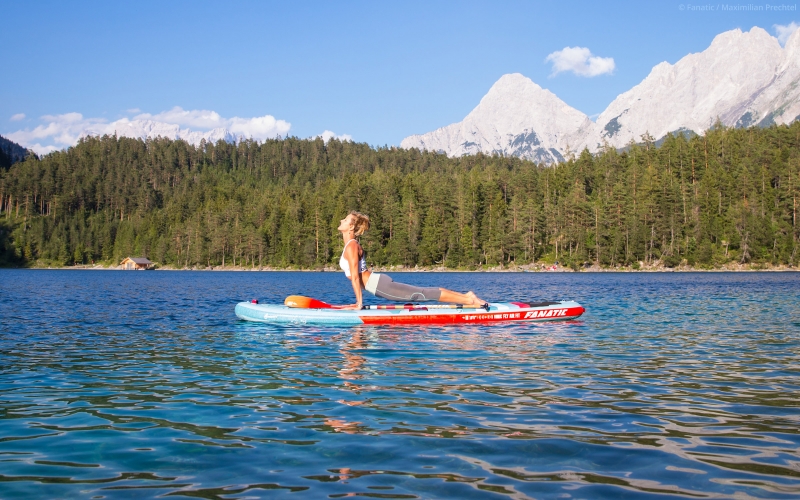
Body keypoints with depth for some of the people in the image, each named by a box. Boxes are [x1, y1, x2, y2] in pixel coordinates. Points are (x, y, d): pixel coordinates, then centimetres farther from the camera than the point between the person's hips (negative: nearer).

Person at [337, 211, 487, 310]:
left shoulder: (351, 246, -12)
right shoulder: (351, 245, 17)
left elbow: (355, 276, -18)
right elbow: (356, 276, 23)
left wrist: (359, 303, -17)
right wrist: (358, 300, 21)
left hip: (380, 285, -9)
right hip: (378, 284, 9)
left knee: (423, 294, -8)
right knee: (421, 293, 10)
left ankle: (468, 300, -5)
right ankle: (466, 296, 14)